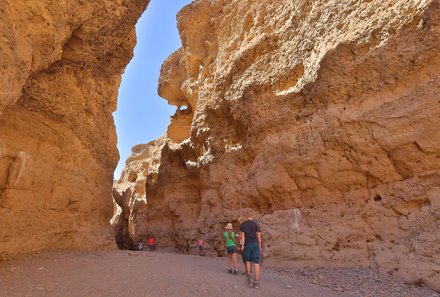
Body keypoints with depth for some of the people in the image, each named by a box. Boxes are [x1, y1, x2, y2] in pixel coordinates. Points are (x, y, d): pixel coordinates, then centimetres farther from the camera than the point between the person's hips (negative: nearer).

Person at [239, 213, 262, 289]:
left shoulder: (242, 225, 7)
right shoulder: (256, 224, 7)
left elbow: (242, 235, -4)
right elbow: (259, 236, 4)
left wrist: (242, 245, -8)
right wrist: (260, 247, 8)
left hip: (247, 244, 0)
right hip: (255, 244, 0)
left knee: (248, 260, 19)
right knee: (256, 262, -1)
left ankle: (249, 278, 9)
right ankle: (256, 282, -6)